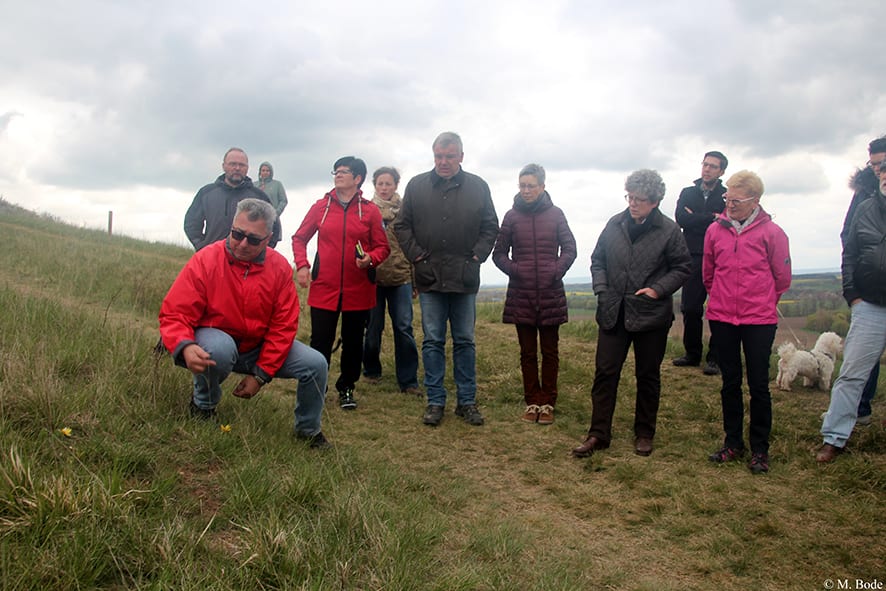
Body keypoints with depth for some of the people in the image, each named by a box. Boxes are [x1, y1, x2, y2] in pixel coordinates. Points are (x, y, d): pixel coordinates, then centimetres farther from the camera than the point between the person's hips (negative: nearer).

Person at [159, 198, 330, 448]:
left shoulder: (279, 268, -11)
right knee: (220, 346, -38)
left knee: (316, 364, -12)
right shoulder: (205, 260, -18)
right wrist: (186, 347, -42)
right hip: (215, 340, -3)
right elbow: (174, 314, -20)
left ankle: (308, 430, 16)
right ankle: (203, 404, -3)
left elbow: (284, 326, -9)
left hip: (259, 348, 3)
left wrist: (261, 374, -14)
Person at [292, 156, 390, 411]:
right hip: (324, 288, 0)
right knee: (321, 341, 2)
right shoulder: (321, 206, 5)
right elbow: (299, 238, 11)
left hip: (359, 291, 0)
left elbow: (382, 247, 4)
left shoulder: (370, 210, 1)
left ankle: (347, 388, 27)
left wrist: (370, 259, -16)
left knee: (353, 342, 10)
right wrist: (301, 265, -3)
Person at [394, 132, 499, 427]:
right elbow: (402, 225, 8)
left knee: (465, 341, 8)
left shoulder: (478, 187, 5)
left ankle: (467, 401, 17)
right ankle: (435, 401, 14)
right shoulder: (417, 185, 5)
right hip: (430, 277, 0)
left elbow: (490, 226, 8)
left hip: (464, 278, 0)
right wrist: (416, 255, -3)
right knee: (433, 341, 5)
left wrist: (477, 257, -3)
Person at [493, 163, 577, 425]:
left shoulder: (555, 214, 2)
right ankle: (532, 402, 17)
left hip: (550, 293, 0)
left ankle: (548, 403, 16)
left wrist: (558, 270, -9)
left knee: (550, 351, 6)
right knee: (527, 352, 8)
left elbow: (569, 249, 6)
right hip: (521, 294, 1)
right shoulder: (512, 216, 3)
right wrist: (512, 269, -9)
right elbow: (499, 253, 7)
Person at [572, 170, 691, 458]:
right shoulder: (615, 224, 4)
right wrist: (601, 289, -1)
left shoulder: (668, 229, -4)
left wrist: (657, 289, -11)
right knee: (605, 372, 1)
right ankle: (598, 434, 10)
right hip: (614, 313, 2)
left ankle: (644, 434, 26)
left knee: (648, 376, 11)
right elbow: (597, 260, 13)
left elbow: (683, 267, 2)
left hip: (651, 314, -2)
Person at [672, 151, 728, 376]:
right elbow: (680, 218, -2)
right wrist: (711, 218, -8)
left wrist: (696, 220, -9)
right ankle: (692, 353, 19)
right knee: (690, 308, 5)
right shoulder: (688, 193, 15)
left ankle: (715, 358, 7)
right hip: (694, 258, 3)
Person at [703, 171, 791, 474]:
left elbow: (782, 278, 4)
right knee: (730, 382, 11)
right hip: (722, 318, 3)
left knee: (759, 384, 3)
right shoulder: (715, 230, 1)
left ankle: (760, 448, 16)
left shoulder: (771, 232, -7)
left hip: (759, 320, -3)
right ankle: (733, 443, 24)